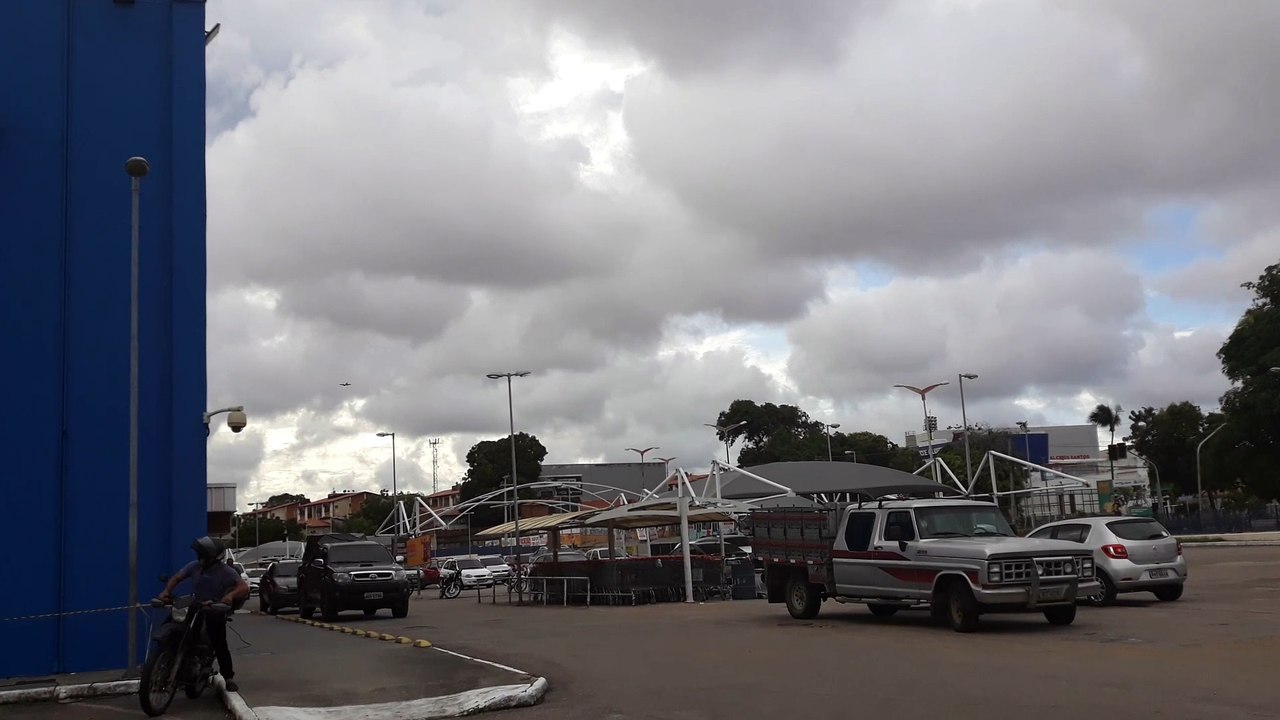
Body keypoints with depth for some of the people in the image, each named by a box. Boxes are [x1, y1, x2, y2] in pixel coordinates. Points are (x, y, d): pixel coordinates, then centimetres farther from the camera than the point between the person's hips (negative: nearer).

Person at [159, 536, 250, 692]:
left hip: (215, 612, -5)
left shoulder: (226, 572, -14)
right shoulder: (194, 566, -1)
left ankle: (228, 677, 2)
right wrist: (167, 590, -12)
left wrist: (230, 595, -43)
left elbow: (244, 587, -23)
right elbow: (176, 578, 7)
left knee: (219, 645, -11)